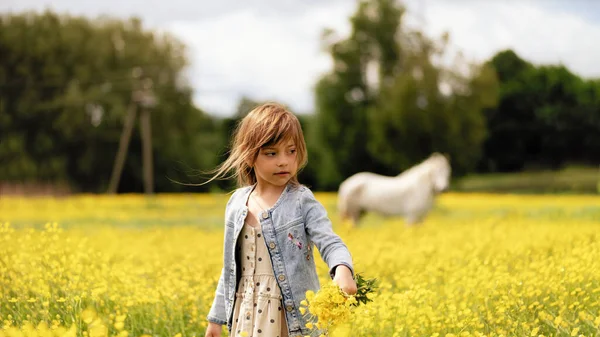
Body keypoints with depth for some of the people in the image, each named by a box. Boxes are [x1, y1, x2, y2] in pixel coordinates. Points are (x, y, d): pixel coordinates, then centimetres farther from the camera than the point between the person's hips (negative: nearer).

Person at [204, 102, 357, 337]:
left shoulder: (302, 202, -5)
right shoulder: (237, 204, 8)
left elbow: (330, 244, -16)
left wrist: (342, 270, -39)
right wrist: (217, 317, 16)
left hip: (293, 315, -4)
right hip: (247, 315, 5)